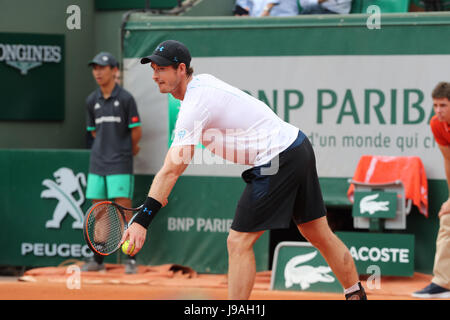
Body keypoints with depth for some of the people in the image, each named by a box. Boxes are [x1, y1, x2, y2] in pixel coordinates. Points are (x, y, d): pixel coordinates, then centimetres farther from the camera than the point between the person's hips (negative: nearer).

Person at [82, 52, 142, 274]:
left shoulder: (125, 98, -6)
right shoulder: (92, 101, 10)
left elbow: (136, 132, -2)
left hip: (120, 164, -5)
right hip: (98, 163, 5)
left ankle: (131, 260, -5)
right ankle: (97, 260, 14)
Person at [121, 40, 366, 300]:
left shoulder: (194, 106, -18)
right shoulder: (203, 81, 11)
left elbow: (173, 169, -25)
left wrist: (142, 220, -28)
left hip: (278, 159, -10)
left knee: (239, 243, -7)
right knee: (320, 235, 19)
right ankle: (357, 294, 29)